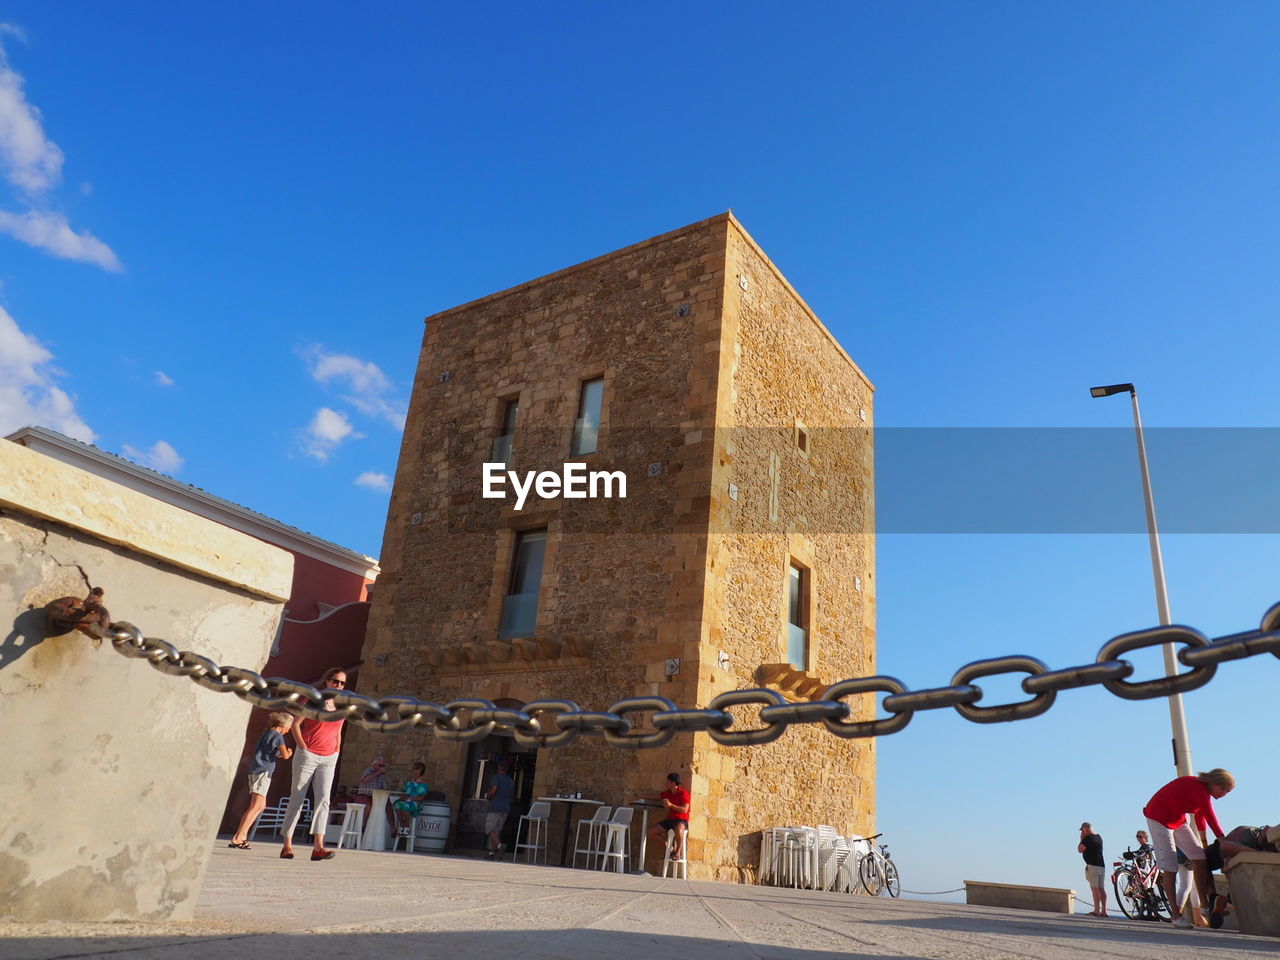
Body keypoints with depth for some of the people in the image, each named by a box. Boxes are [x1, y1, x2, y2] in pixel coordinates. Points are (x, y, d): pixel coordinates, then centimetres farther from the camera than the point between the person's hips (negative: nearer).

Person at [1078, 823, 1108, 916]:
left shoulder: (1087, 838, -11)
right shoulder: (1099, 837, 16)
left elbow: (1080, 850, -6)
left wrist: (1081, 839, 2)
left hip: (1092, 866, -8)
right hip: (1102, 866, 8)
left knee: (1095, 888, -9)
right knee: (1101, 888, 7)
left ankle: (1097, 911, -11)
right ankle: (1104, 911, 7)